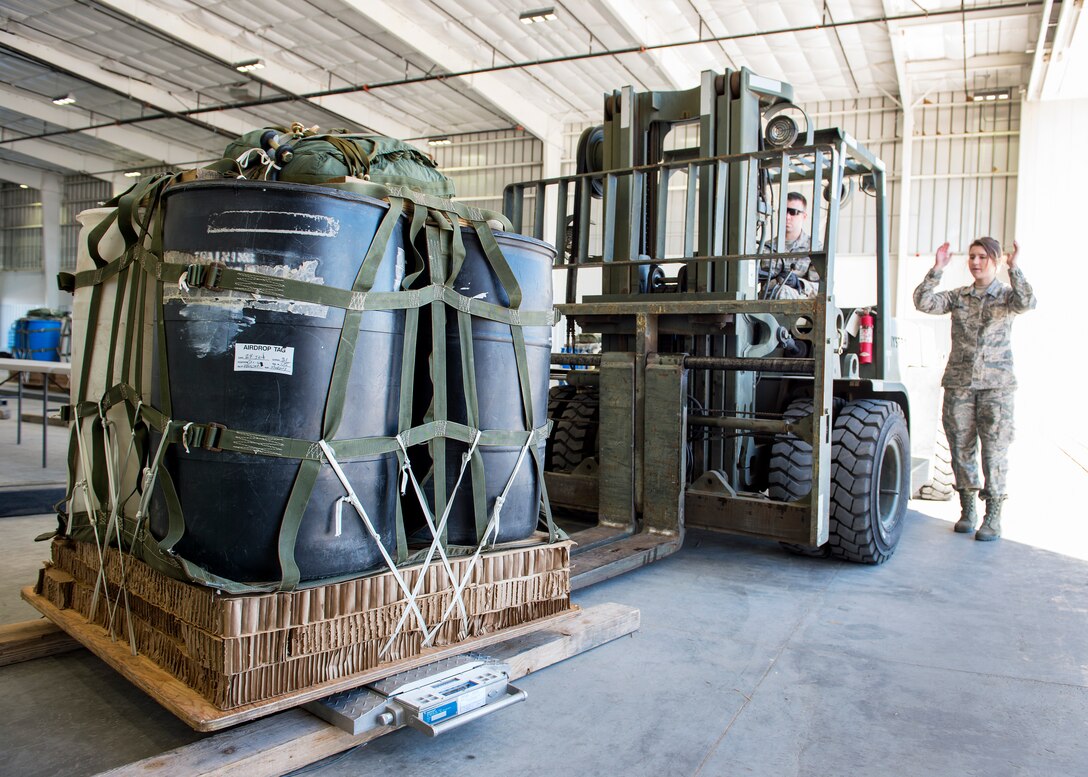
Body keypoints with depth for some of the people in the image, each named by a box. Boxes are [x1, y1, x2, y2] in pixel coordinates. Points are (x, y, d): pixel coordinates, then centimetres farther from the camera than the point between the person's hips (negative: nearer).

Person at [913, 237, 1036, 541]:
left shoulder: (1007, 295, 5)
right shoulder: (958, 297, 11)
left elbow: (1027, 302, -16)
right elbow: (924, 303, -4)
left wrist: (1015, 268, -22)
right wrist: (937, 270, -9)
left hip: (996, 383, -2)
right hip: (959, 382, 2)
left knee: (994, 450, -4)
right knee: (961, 447, 5)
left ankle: (993, 515, 4)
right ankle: (967, 509, 19)